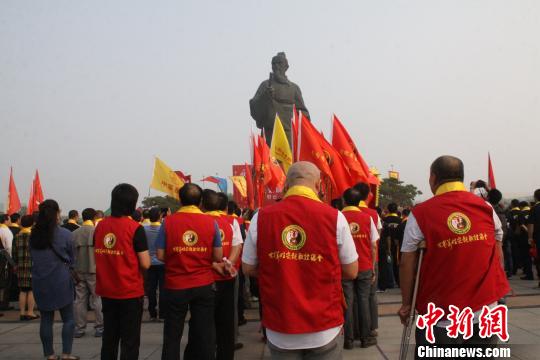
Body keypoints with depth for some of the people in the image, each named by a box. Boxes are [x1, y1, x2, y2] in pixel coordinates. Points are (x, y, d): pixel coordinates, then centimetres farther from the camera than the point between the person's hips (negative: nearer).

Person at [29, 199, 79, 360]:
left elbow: (33, 257, 11)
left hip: (40, 281, 4)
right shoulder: (65, 234, -12)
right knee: (68, 318, 7)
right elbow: (71, 259, 0)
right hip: (61, 280, -4)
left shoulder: (33, 235, -2)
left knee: (46, 318, 11)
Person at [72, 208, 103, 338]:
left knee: (80, 299, 10)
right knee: (97, 299, 5)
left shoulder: (74, 233, 1)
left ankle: (79, 328, 15)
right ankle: (99, 327, 7)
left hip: (79, 271, 4)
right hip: (94, 271, -3)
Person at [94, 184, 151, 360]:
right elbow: (145, 264, -15)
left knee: (109, 337, 17)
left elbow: (97, 258, 12)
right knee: (130, 341, 5)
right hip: (130, 292, -5)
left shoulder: (100, 226, 1)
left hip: (107, 291, 5)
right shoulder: (135, 228, -14)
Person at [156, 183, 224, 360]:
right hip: (204, 285, 1)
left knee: (172, 335, 13)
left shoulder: (168, 221, -8)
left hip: (175, 286, 0)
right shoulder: (211, 222, -5)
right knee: (204, 334, 12)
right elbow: (218, 257, -2)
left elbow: (161, 256, -5)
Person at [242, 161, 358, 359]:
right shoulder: (334, 217, -10)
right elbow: (351, 272, -1)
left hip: (279, 330, 1)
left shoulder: (261, 217, -7)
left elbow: (248, 269, 3)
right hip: (325, 328, -1)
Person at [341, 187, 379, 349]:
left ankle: (349, 340, 8)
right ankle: (366, 337, 16)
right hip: (365, 268, 1)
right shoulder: (367, 217, 1)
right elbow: (374, 246, 1)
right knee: (363, 301, 9)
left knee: (347, 303, 4)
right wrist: (373, 268, 9)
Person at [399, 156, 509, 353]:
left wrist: (407, 304, 2)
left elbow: (407, 264, -8)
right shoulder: (486, 207, 2)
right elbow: (498, 255, 9)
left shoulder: (420, 214, -9)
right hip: (486, 314, 3)